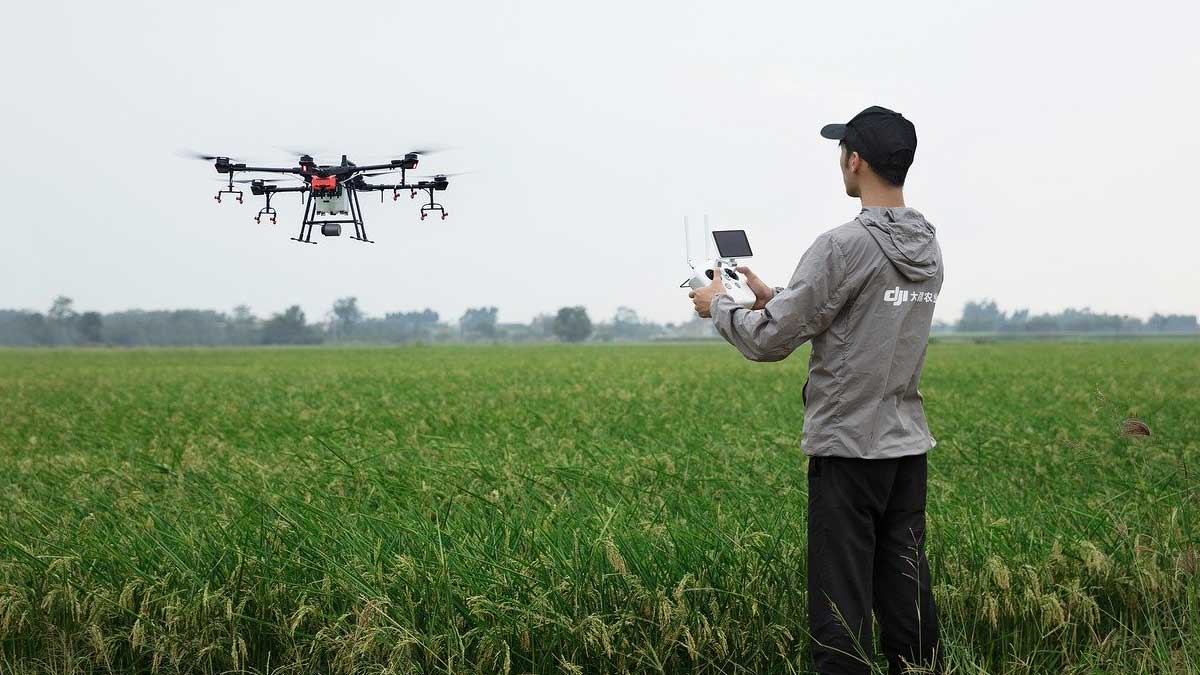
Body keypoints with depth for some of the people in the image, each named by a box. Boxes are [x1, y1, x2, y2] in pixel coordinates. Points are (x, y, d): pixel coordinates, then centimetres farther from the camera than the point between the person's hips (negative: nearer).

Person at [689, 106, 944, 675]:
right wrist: (775, 298, 21)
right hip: (907, 443, 8)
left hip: (849, 446, -8)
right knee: (906, 591, 13)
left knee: (842, 599, -2)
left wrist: (718, 305, 5)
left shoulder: (843, 248, -17)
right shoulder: (928, 249, 9)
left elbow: (770, 341, -14)